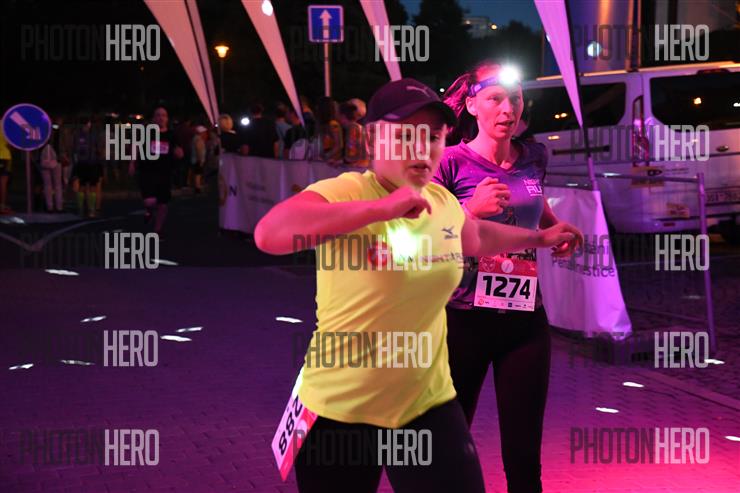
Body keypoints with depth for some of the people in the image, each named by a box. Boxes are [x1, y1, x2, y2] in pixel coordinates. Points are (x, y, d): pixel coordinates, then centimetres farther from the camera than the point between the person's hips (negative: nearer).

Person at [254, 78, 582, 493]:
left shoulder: (443, 202, 3)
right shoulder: (345, 192, -18)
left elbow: (476, 238, 28)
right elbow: (269, 234, -38)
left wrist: (540, 238, 38)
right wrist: (381, 208, -38)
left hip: (428, 404, 5)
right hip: (340, 411, -5)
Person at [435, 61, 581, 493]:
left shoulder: (534, 157, 6)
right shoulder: (452, 162, -7)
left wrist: (560, 229, 7)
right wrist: (472, 210, -21)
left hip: (526, 321, 3)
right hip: (465, 320, -3)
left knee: (524, 457, 5)